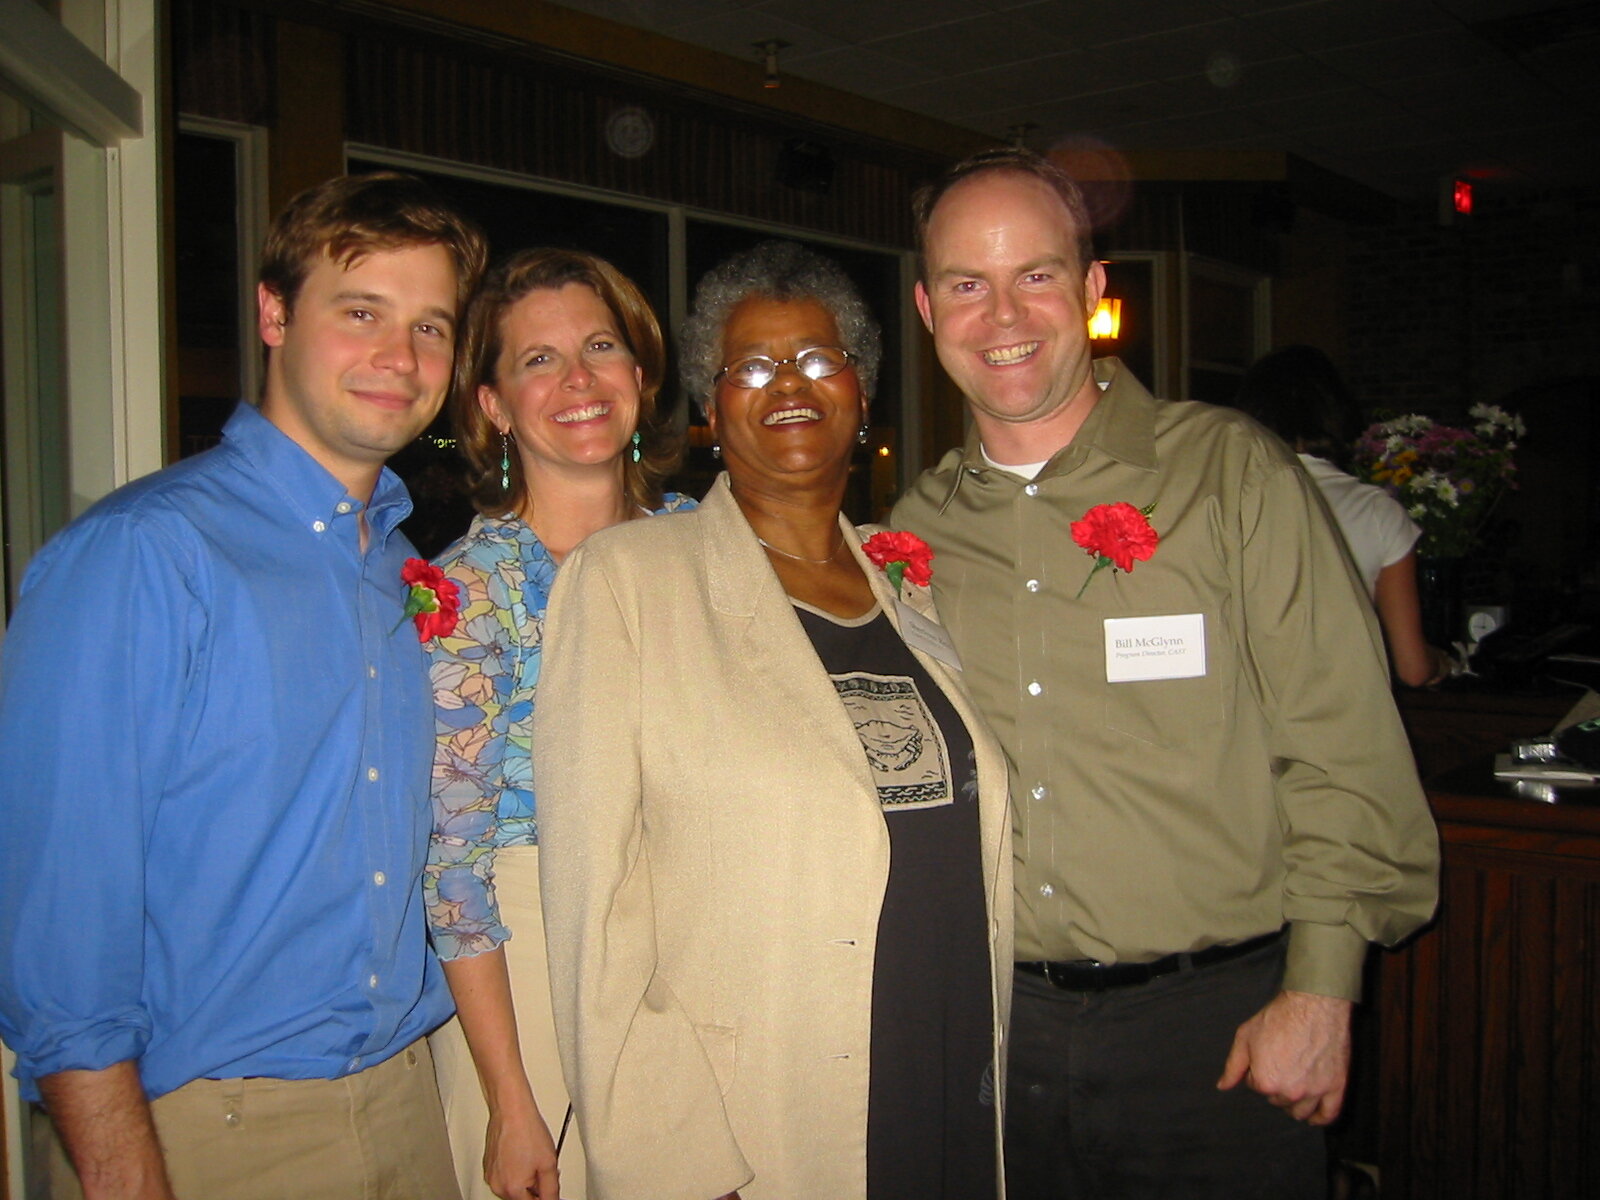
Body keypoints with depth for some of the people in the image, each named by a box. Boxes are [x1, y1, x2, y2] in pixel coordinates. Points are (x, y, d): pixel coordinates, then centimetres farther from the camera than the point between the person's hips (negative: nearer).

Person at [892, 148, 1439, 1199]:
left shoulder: (1231, 471, -6)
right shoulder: (917, 529, 5)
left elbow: (1343, 752, -8)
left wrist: (1319, 993, -11)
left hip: (1220, 1020, -3)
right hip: (1000, 1024, 3)